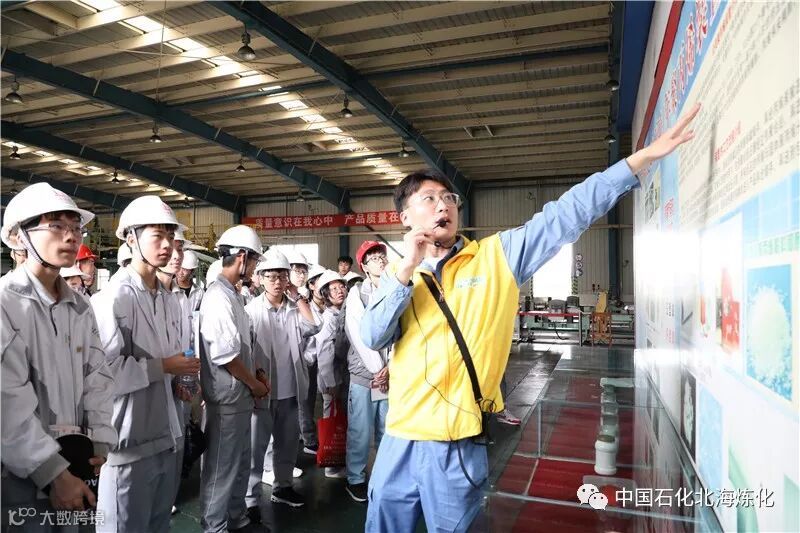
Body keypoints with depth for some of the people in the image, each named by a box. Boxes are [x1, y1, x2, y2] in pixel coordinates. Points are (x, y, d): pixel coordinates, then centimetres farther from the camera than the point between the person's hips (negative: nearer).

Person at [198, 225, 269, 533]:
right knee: (221, 467, 7)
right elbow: (224, 355, -24)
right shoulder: (219, 297, -20)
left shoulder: (231, 294, 10)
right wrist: (254, 384, -12)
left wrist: (257, 375, 8)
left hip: (239, 395, 10)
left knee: (240, 463, 22)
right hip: (227, 398, -10)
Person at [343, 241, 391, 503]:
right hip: (364, 374, -2)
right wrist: (377, 369, -12)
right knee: (360, 431, 4)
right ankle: (355, 479, 22)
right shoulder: (356, 293, -4)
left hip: (391, 374, 3)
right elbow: (360, 335, -10)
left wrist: (390, 367, -9)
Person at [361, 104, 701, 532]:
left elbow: (568, 214, -5)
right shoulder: (397, 276, 5)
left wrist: (644, 157, -8)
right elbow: (371, 339, -6)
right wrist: (406, 268, -15)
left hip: (459, 445, -2)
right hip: (400, 440, 3)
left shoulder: (497, 256, -1)